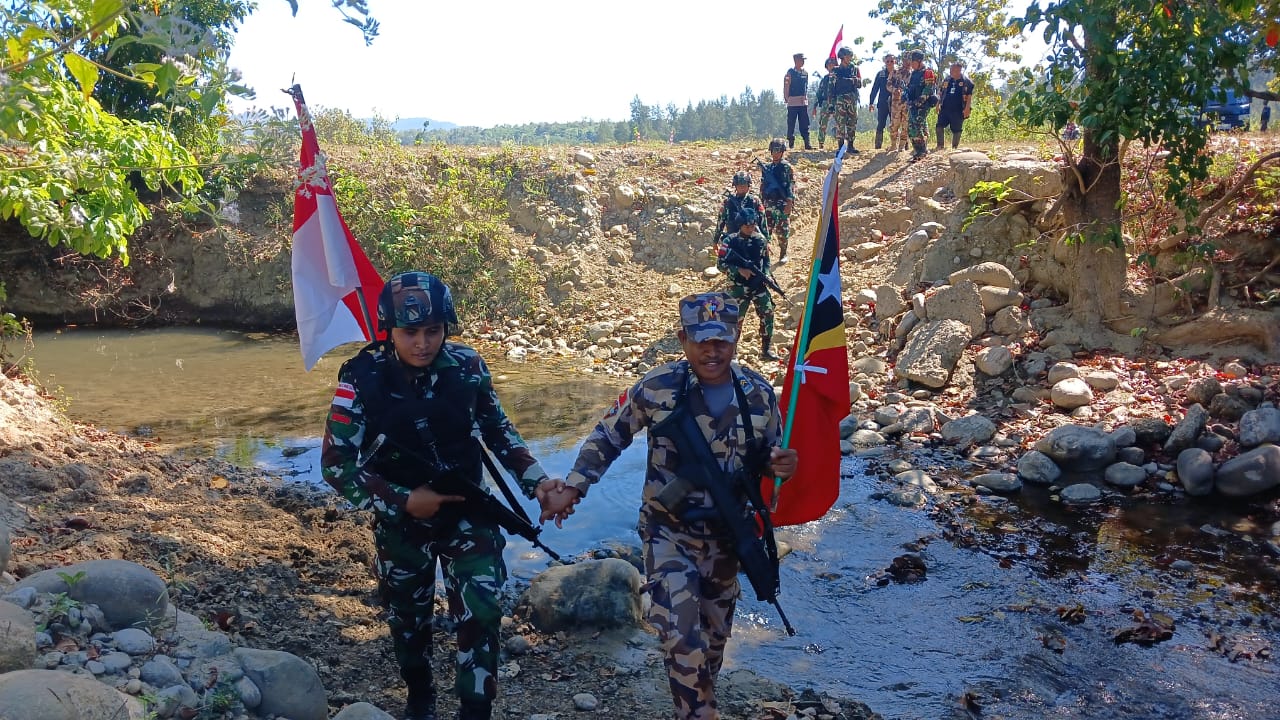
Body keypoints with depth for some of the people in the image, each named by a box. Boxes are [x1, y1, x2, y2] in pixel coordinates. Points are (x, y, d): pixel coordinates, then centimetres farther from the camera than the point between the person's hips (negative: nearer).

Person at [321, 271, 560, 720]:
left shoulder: (467, 368, -14)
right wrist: (401, 501, -24)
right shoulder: (363, 379, -21)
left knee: (480, 610, -12)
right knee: (408, 616, 17)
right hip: (400, 517, 0)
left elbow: (498, 430, 2)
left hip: (466, 508, 1)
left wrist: (535, 479, -8)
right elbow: (336, 463, -17)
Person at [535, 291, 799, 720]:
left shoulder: (759, 394, -9)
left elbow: (768, 459, 5)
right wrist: (572, 489, -11)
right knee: (681, 636, -16)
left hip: (725, 534, 4)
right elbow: (608, 437, -5)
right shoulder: (658, 387, -18)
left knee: (715, 633, 20)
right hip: (669, 531, -3)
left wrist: (781, 466, -18)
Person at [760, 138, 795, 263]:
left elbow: (791, 185, -7)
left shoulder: (787, 167, -2)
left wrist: (789, 202, -15)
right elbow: (762, 186, 16)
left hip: (783, 203, -4)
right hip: (768, 203, 4)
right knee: (766, 229, 3)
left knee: (783, 230, -1)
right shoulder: (766, 168, 12)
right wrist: (762, 201, 12)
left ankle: (783, 254, 10)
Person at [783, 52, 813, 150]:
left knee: (805, 124, 4)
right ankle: (791, 144, 6)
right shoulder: (790, 73, -4)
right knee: (791, 124, 0)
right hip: (793, 102, -5)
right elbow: (786, 87, -4)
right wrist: (787, 99, -9)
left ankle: (807, 144, 5)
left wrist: (806, 98, 13)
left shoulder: (805, 73, 11)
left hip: (803, 102, 5)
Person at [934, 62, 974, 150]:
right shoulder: (946, 80, 12)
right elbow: (940, 93, 18)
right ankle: (940, 145, -1)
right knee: (939, 126, -9)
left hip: (958, 110, -3)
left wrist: (967, 108, -12)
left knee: (956, 129, 3)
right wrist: (938, 105, 10)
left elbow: (969, 97, -4)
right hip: (945, 109, 3)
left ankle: (954, 147, 13)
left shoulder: (966, 82, -1)